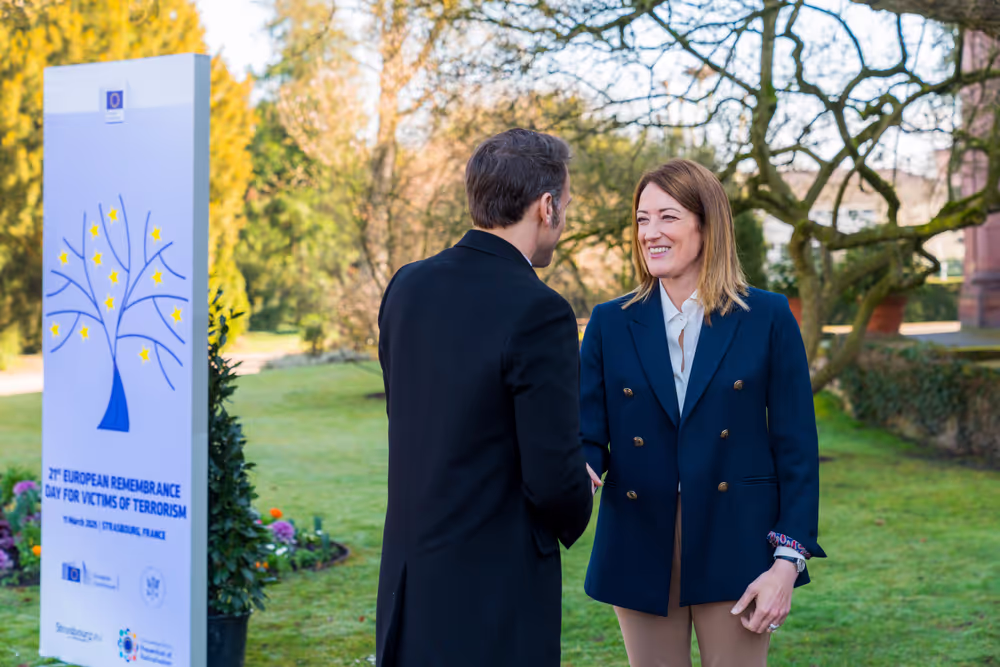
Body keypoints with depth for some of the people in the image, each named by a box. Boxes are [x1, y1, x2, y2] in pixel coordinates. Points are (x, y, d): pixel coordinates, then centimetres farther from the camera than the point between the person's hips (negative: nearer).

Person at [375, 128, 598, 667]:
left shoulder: (407, 286, 2)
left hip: (409, 566, 7)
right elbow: (554, 479, -20)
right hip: (495, 587, -7)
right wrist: (572, 517, 5)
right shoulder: (538, 313, -20)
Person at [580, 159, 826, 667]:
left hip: (735, 554, -2)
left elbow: (796, 447, -2)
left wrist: (787, 563, -8)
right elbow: (588, 436, 3)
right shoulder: (610, 324, 4)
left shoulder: (768, 318, -1)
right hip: (641, 557, 2)